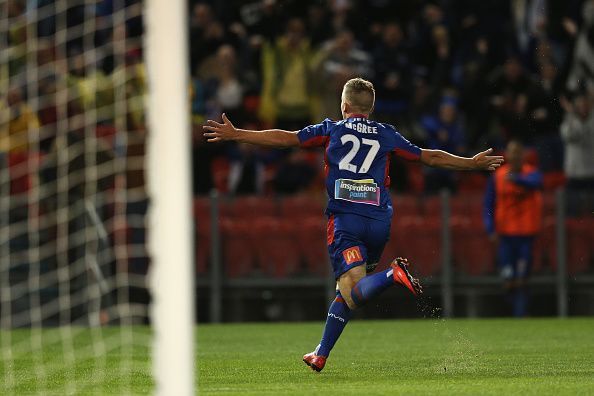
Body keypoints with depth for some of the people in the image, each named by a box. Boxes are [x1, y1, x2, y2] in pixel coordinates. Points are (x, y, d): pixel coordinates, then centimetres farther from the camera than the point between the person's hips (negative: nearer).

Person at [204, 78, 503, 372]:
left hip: (345, 221, -3)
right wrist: (472, 163, 32)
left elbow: (285, 138, 7)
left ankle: (393, 275, -42)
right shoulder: (386, 135, 14)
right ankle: (321, 355, 17)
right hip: (380, 221, 4)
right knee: (347, 290, 17)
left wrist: (235, 135, 13)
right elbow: (430, 157, 19)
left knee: (354, 293, -14)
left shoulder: (331, 130, 9)